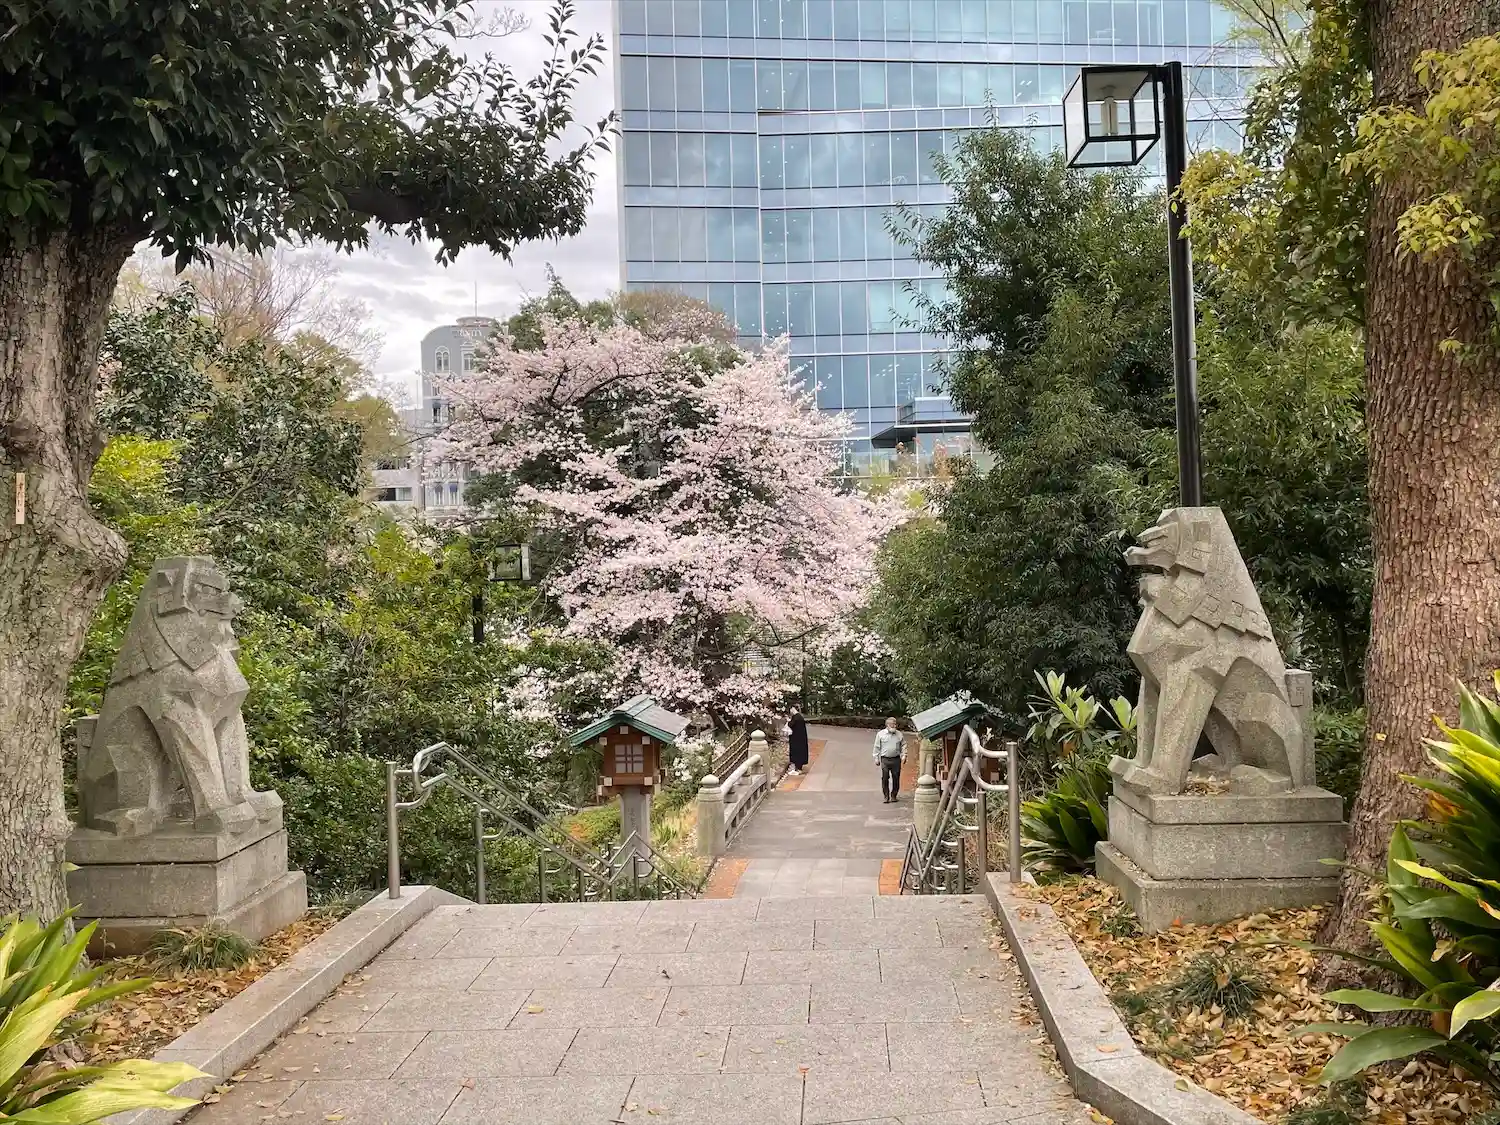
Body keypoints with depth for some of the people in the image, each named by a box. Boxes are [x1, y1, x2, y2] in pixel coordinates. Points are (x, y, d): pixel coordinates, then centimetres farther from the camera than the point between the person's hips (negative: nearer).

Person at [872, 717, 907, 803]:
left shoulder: (899, 734, 10)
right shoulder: (880, 734, 5)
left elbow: (903, 745, 16)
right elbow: (877, 747, 7)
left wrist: (904, 755, 4)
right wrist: (876, 758, 4)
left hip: (896, 759, 2)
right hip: (885, 759, -2)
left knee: (896, 778, 2)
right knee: (885, 778, -5)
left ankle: (893, 796, 15)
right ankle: (886, 797, 3)